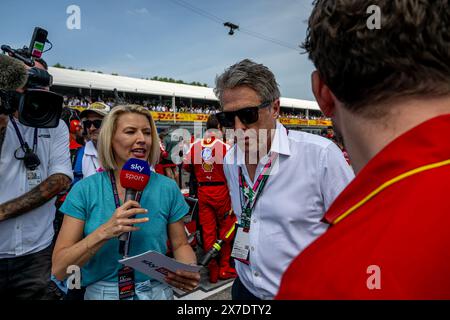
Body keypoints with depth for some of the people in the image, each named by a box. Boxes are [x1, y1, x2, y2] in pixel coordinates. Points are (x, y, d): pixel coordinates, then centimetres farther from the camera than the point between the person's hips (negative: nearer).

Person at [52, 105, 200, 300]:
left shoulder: (167, 188, -8)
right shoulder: (84, 190, -11)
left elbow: (180, 244, 0)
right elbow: (58, 269, -13)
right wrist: (104, 232, -28)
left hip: (157, 292, 1)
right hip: (100, 293, 0)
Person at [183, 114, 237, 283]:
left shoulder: (195, 145, 0)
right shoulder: (224, 146, -11)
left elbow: (186, 166, 8)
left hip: (203, 191, 4)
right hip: (221, 190, -3)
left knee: (208, 231, 10)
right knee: (225, 229, 11)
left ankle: (213, 271, 21)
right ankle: (224, 268, 19)